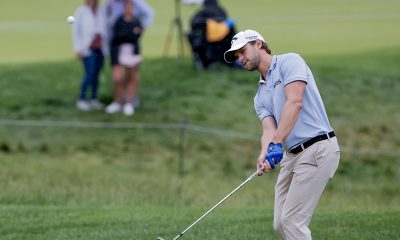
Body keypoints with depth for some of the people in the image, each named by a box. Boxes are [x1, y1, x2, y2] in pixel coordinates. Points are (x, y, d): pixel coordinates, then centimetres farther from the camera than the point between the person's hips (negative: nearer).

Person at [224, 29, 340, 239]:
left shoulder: (289, 61, -2)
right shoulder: (260, 96, 20)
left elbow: (294, 102, -17)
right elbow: (269, 129, 3)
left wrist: (276, 143, -24)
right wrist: (264, 155, -20)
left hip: (317, 149, -9)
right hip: (292, 155, 9)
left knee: (292, 221, -13)